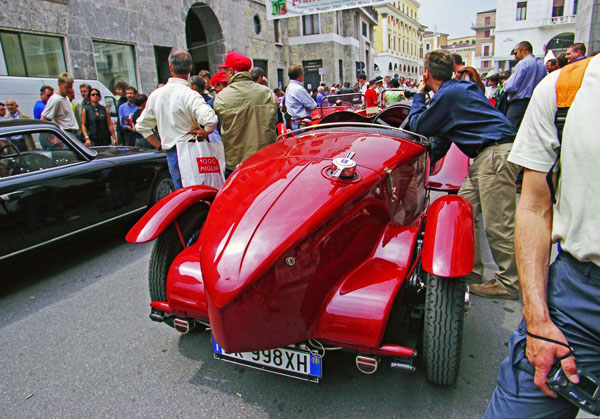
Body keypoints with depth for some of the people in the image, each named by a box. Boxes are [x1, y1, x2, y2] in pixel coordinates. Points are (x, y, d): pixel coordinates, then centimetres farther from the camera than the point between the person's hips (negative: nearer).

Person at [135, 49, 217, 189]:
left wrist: (160, 146, 14)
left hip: (171, 153, 6)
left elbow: (141, 126, 14)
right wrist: (204, 133, -10)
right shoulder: (190, 95, -14)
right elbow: (211, 120, -29)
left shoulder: (155, 95, 7)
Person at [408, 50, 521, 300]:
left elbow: (418, 127, -2)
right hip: (488, 156, 11)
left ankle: (508, 283, 4)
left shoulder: (449, 94, -11)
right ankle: (472, 272, 20)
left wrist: (419, 96, 10)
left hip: (496, 154, -11)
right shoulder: (456, 89, 21)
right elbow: (443, 134, 28)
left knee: (497, 224, -7)